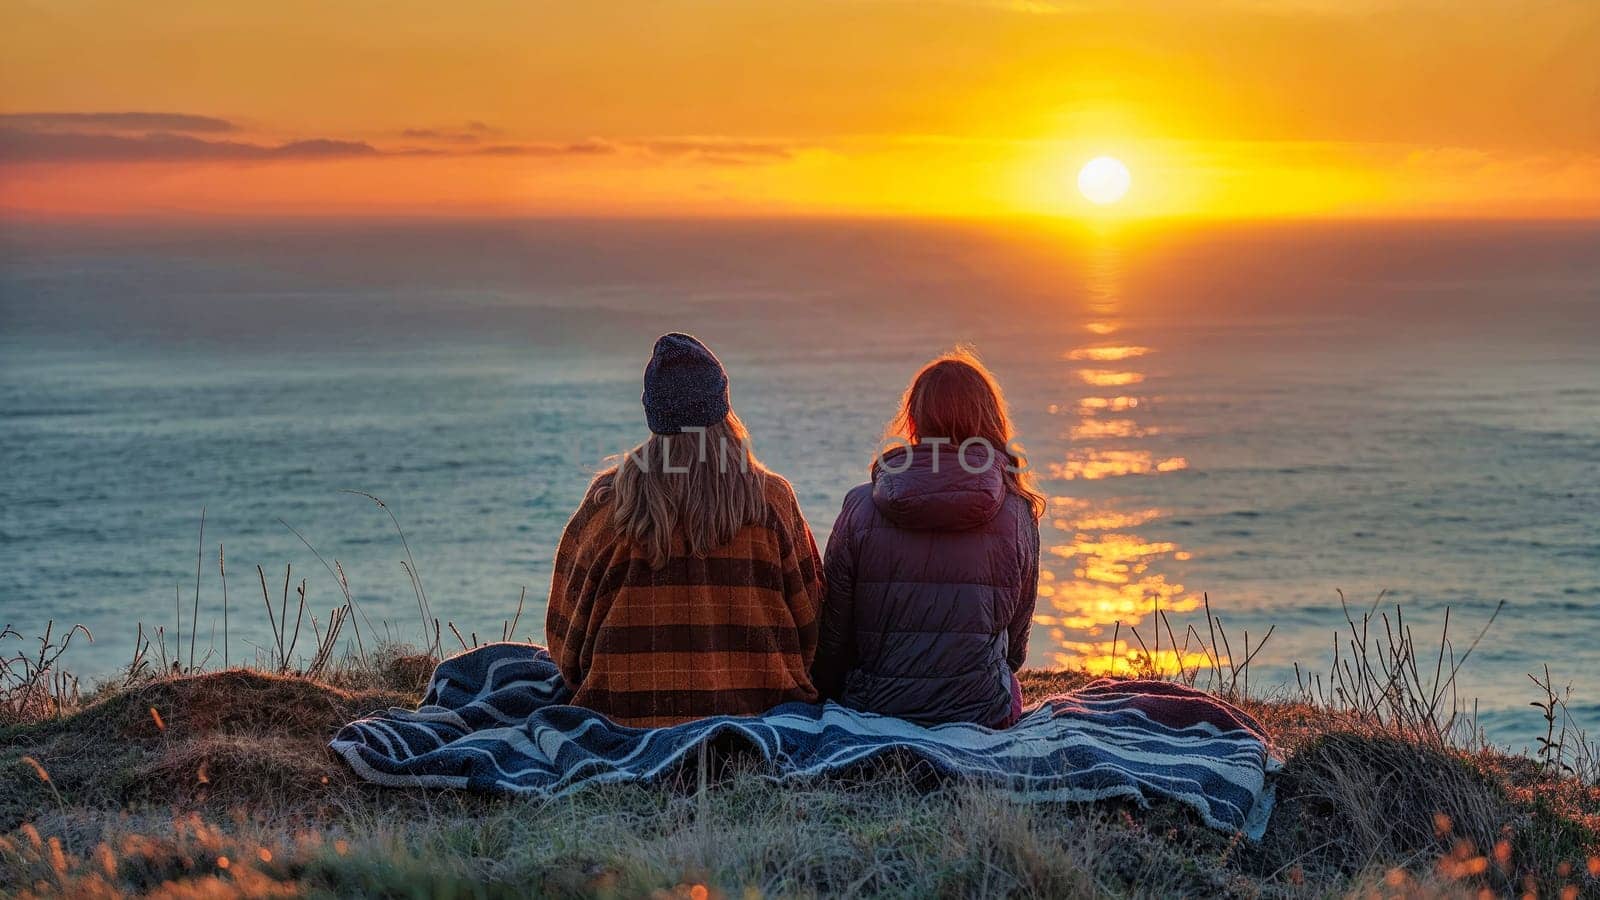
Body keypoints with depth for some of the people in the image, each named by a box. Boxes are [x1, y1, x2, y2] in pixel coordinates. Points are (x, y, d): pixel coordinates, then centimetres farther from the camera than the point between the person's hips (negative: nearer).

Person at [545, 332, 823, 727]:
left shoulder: (607, 500, 0)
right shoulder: (772, 500, 0)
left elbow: (565, 631, 7)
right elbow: (810, 619, 8)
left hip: (628, 712, 0)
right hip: (755, 709, 0)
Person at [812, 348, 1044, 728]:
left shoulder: (860, 507, -6)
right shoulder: (1017, 514, -4)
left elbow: (832, 637, 0)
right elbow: (1016, 644, 6)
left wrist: (832, 699, 19)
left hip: (874, 710, 0)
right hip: (983, 714, 0)